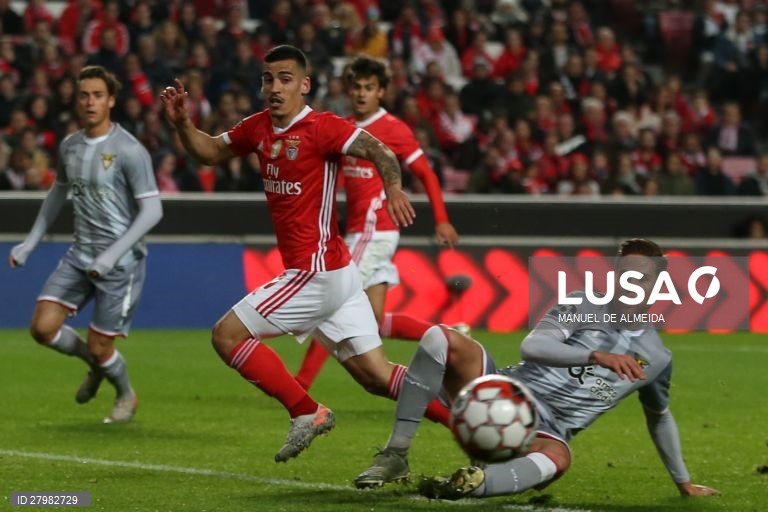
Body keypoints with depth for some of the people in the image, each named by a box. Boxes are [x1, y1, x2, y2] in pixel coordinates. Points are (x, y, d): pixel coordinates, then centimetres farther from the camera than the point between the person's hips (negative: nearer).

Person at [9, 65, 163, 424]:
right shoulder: (69, 147, 6)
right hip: (80, 255, 6)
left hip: (121, 260, -6)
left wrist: (113, 255, -24)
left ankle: (126, 396, 31)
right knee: (43, 327, -7)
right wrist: (31, 242, 18)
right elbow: (58, 192, 23)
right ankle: (96, 365, 23)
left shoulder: (129, 151, -15)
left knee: (99, 347, -2)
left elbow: (152, 210, -17)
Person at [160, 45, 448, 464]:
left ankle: (306, 414, -2)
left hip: (317, 272, -8)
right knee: (377, 377, 7)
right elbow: (212, 151, 23)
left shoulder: (321, 127, -13)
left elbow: (378, 151, -24)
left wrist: (393, 187, -43)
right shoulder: (259, 127, 11)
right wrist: (182, 122, 6)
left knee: (227, 335, -4)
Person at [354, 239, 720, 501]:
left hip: (545, 431, 0)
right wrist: (596, 356, -27)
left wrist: (684, 482, 34)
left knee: (557, 459, -41)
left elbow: (660, 419, 30)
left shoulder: (657, 358, 12)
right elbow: (531, 346, -13)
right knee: (440, 338, -27)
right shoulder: (583, 307, 3)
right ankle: (396, 456, -26)